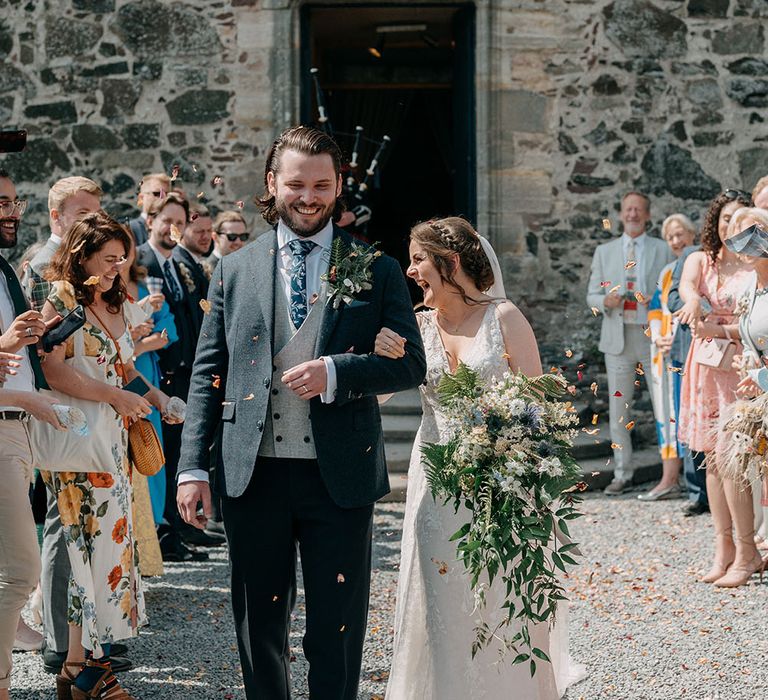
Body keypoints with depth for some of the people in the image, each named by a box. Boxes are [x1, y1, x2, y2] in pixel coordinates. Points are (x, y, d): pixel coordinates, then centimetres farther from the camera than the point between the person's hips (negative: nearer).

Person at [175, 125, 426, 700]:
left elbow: (411, 365, 0)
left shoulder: (377, 271, 4)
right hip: (254, 474, 2)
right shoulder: (234, 271, 7)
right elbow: (208, 374, 7)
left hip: (340, 476, -1)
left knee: (338, 630, 5)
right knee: (259, 625, 12)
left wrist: (335, 372, -16)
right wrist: (193, 466, -1)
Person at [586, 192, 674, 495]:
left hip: (654, 336, -2)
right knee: (618, 408, 4)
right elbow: (592, 295, 10)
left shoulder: (663, 250, 5)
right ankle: (622, 474, 11)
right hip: (618, 337, 2)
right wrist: (606, 301, -12)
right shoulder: (604, 252, 10)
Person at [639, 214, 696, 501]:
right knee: (668, 410, 4)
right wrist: (658, 338, -2)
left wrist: (680, 338, -15)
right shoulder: (667, 272, 18)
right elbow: (656, 308, 17)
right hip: (666, 350, 6)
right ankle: (669, 480, 5)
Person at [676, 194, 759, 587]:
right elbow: (687, 284, -14)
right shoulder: (701, 260, 9)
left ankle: (746, 551, -2)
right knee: (711, 457, 5)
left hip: (742, 368, -5)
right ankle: (723, 547, 11)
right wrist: (694, 302, -36)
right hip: (705, 365, 5)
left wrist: (722, 330, -20)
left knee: (727, 455, -11)